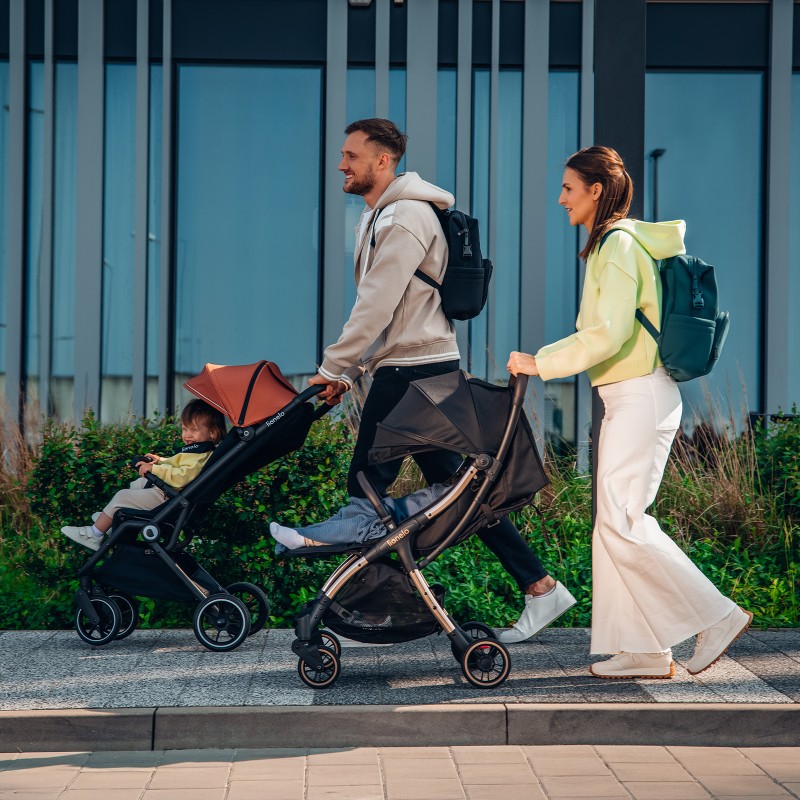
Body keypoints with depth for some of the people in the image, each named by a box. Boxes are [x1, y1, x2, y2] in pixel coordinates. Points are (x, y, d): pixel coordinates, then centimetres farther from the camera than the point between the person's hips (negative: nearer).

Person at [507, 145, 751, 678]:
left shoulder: (620, 244, -14)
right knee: (617, 523, 8)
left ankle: (718, 618, -4)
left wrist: (541, 364, -16)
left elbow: (609, 333, -22)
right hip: (628, 399, 10)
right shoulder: (613, 244, 18)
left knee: (623, 522, -11)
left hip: (641, 396, -10)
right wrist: (547, 359, 19)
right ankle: (644, 651, 10)